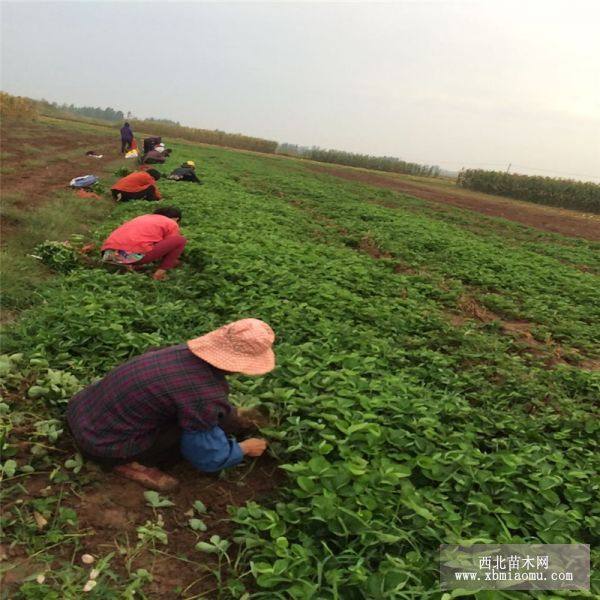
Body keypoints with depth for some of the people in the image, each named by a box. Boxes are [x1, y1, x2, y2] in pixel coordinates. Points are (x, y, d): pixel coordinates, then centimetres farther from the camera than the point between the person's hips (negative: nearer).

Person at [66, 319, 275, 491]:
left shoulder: (188, 351, -3)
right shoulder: (205, 396, -26)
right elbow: (205, 457, -12)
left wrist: (234, 413, 31)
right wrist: (245, 448, 6)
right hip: (103, 443, -8)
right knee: (216, 421, -10)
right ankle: (130, 462, -3)